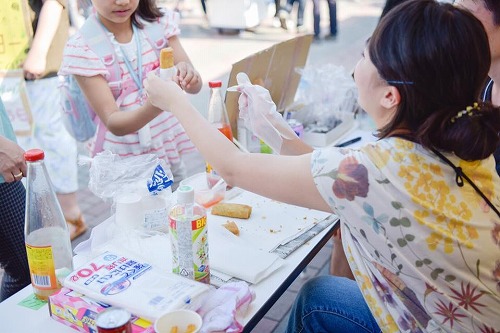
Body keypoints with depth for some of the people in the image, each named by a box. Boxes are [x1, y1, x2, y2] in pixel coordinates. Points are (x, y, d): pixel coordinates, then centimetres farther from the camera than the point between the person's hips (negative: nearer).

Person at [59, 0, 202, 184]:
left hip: (171, 147, 3)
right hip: (124, 159, -3)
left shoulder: (159, 22, -3)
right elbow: (113, 122, -20)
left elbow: (196, 85, -8)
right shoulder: (83, 47, -14)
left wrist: (188, 76, -31)